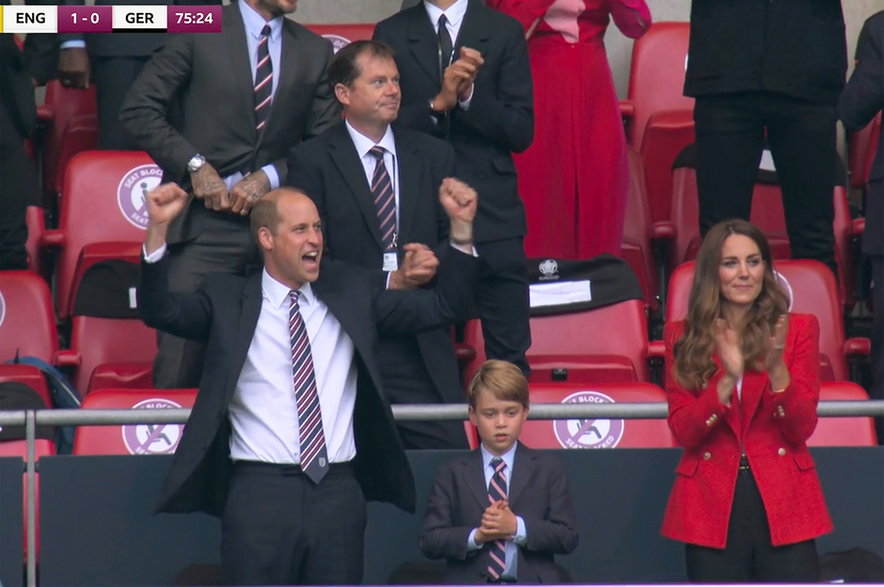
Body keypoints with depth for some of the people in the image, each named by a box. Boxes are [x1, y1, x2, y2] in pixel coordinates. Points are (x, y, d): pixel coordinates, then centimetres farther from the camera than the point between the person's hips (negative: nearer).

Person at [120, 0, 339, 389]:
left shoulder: (315, 52, 11)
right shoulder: (199, 32, 2)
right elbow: (138, 109, -1)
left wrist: (269, 176, -4)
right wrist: (194, 164, -9)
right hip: (203, 222, -3)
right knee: (180, 369, -8)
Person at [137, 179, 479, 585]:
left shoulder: (350, 293, 12)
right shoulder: (228, 301, 5)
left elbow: (440, 307, 12)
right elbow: (161, 311, -8)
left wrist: (461, 226, 2)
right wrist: (157, 229, -20)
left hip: (338, 491, 3)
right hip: (260, 491, -3)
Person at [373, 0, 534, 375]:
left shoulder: (504, 31, 5)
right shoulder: (391, 34, 7)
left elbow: (521, 132, 1)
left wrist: (469, 95, -14)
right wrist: (438, 104, -14)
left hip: (492, 213, 0)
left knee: (509, 355, -2)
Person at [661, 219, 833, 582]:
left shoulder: (799, 329, 6)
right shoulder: (683, 338, 6)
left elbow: (802, 429, -1)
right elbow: (682, 432, -1)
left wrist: (777, 371, -18)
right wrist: (726, 380, -17)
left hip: (784, 505, 0)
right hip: (711, 507, 0)